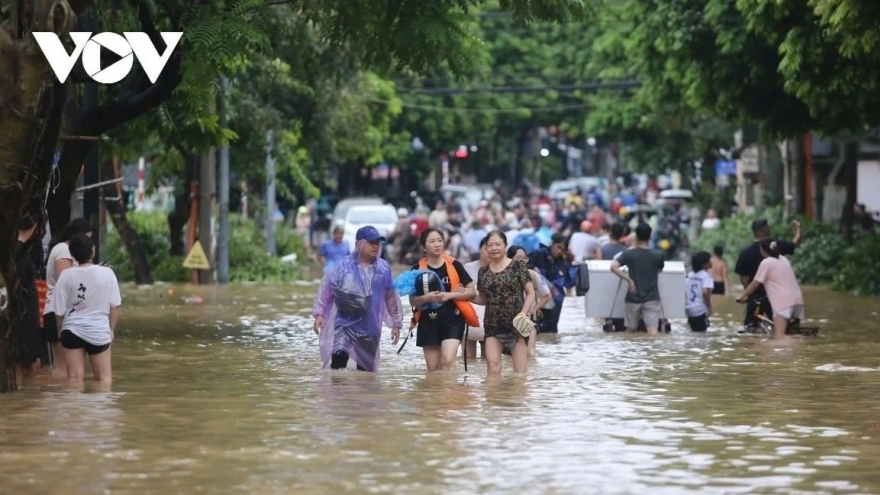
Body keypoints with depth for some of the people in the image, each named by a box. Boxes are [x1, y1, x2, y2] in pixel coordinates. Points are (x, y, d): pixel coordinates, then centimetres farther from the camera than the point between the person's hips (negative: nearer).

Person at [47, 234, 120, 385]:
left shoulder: (66, 275, -8)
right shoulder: (106, 273, -9)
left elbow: (59, 310, -3)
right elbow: (114, 305, -3)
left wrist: (61, 329, 16)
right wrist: (111, 329, 12)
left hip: (72, 330, 1)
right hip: (98, 331, -1)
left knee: (74, 378, 6)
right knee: (104, 377, 10)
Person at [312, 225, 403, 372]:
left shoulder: (383, 268, 0)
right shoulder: (343, 266, -8)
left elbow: (390, 297, 9)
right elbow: (326, 289, -2)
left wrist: (396, 323, 13)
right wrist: (319, 314, -7)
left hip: (369, 328, 3)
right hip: (344, 324, -3)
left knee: (366, 369, 10)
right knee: (339, 358, -22)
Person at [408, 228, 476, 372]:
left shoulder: (454, 265, -1)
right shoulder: (418, 270, 0)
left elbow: (472, 292, 2)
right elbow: (412, 300, 2)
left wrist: (450, 295, -14)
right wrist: (426, 298, -20)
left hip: (453, 320, -2)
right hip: (428, 322, 2)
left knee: (448, 360, -18)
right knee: (433, 368, 6)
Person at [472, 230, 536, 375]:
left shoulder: (518, 266, -3)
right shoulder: (483, 272, 10)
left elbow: (530, 293, -1)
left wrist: (523, 313, -16)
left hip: (516, 323, -4)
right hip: (493, 325, 4)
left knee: (520, 369, -2)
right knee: (492, 365, -8)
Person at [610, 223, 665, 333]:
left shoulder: (628, 254, -3)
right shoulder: (658, 255, -1)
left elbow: (613, 267, -16)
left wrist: (629, 280, -10)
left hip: (633, 298, 1)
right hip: (651, 298, -1)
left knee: (630, 331, 16)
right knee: (652, 332, -11)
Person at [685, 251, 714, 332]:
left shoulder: (690, 275, 10)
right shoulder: (706, 276, -12)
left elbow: (684, 291, 10)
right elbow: (705, 292, -25)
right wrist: (709, 306, -14)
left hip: (689, 309, 7)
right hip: (701, 310, -7)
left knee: (694, 331, 17)